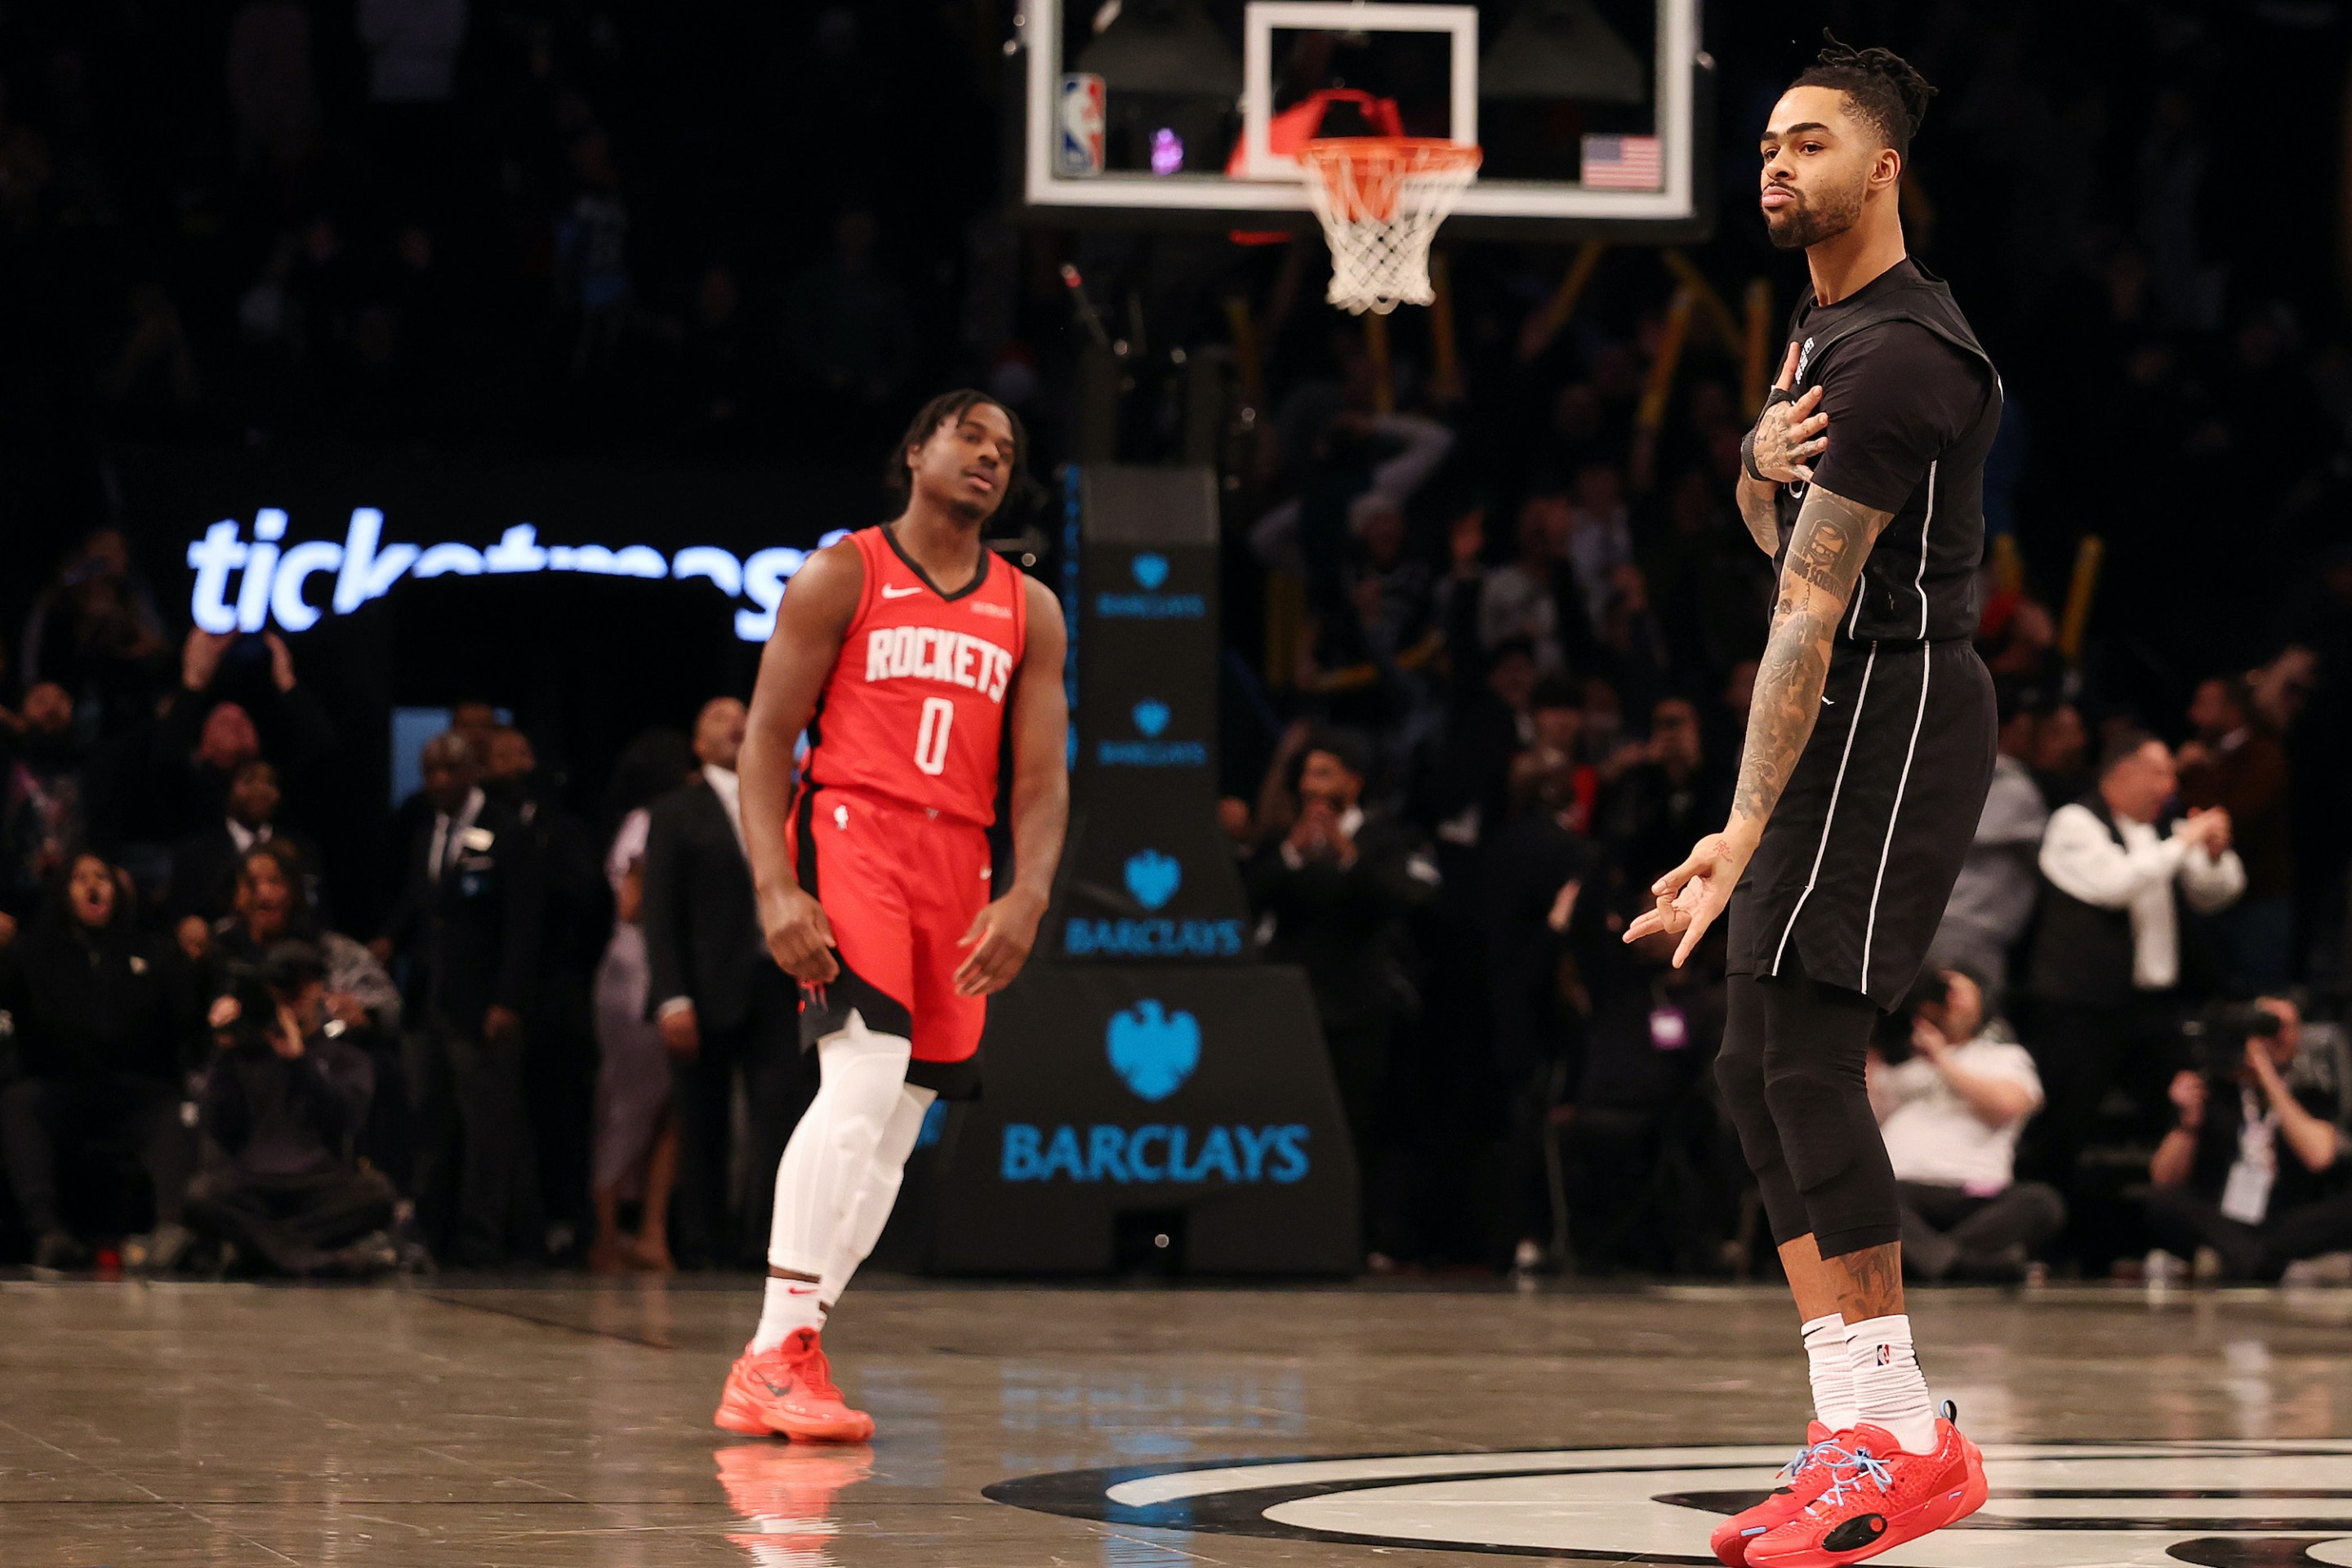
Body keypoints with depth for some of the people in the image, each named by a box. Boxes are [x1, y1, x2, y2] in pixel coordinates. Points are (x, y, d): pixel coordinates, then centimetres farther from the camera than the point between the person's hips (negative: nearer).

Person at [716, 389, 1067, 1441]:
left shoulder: (1029, 612, 16)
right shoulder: (844, 576, 3)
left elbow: (1040, 776, 10)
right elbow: (767, 737, -1)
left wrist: (1027, 897, -8)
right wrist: (776, 888, -14)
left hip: (957, 863, 6)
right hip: (849, 835, -6)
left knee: (897, 1124, 4)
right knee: (865, 1076, -24)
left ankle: (790, 1351, 11)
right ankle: (777, 1357, -26)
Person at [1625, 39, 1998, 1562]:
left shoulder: (1897, 354, -17)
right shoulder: (1822, 325, 16)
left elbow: (1811, 610, -23)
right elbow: (1779, 537, 23)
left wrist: (1744, 833, -26)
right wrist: (1761, 460, -3)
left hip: (1894, 707, -11)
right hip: (1854, 715, 11)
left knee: (1803, 1055, -15)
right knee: (1762, 1071, 6)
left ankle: (1894, 1439, -13)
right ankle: (1867, 1432, 6)